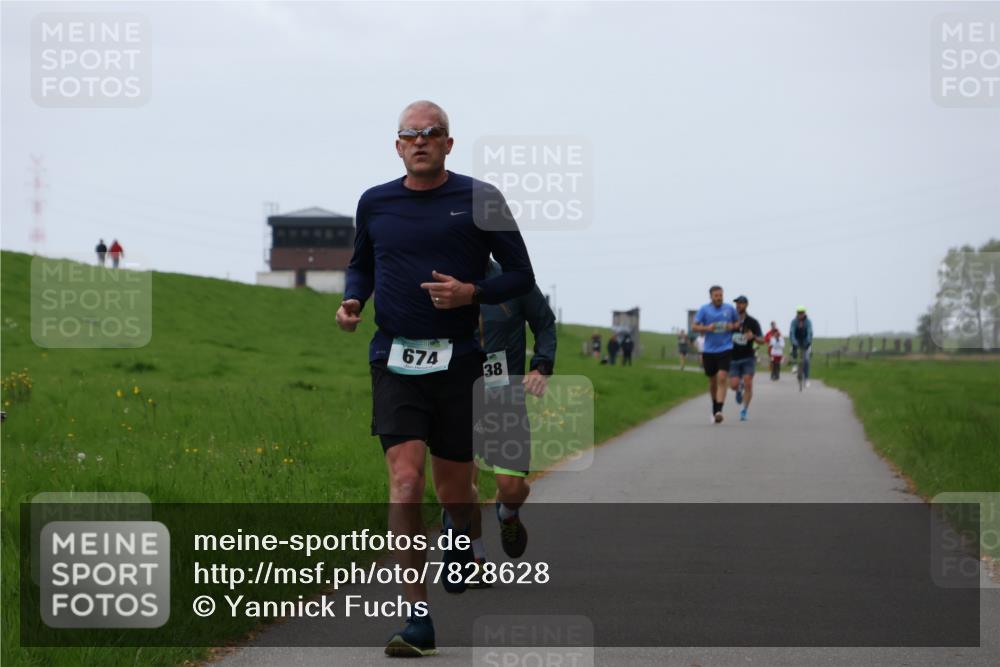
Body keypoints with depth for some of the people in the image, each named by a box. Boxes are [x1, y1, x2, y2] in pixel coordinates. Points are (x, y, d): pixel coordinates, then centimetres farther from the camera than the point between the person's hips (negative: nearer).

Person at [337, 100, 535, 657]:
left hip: (459, 361, -1)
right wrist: (353, 300, 3)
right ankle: (419, 619, -12)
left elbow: (522, 276, 3)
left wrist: (471, 292, -14)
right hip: (396, 362, 1)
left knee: (453, 488, 7)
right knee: (406, 482, -14)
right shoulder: (375, 203, 7)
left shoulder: (479, 199, -1)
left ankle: (464, 540, 45)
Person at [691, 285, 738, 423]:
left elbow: (738, 323, 16)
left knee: (722, 378, -17)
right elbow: (694, 326, 0)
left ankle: (719, 410, -24)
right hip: (709, 350, 1)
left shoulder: (730, 309, 4)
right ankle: (714, 409, 33)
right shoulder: (704, 309, 1)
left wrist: (733, 327, -6)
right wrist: (707, 328, -17)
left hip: (725, 349, -1)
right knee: (712, 381, 11)